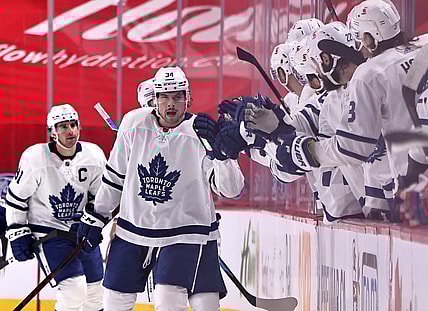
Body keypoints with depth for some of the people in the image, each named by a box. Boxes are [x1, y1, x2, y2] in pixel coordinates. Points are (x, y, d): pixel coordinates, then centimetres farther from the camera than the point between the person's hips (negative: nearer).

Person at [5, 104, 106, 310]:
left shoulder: (94, 156, -7)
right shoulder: (35, 158, -18)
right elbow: (16, 198, -6)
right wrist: (18, 233, -6)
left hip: (81, 229, 5)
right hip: (47, 230, -5)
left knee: (95, 290, 12)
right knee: (73, 289, -18)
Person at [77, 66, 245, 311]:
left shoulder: (201, 134, -14)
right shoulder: (134, 123, -3)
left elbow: (232, 189, -20)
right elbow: (115, 175, 10)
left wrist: (218, 150, -35)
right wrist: (95, 216, 14)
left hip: (186, 232, -4)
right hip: (133, 230, 4)